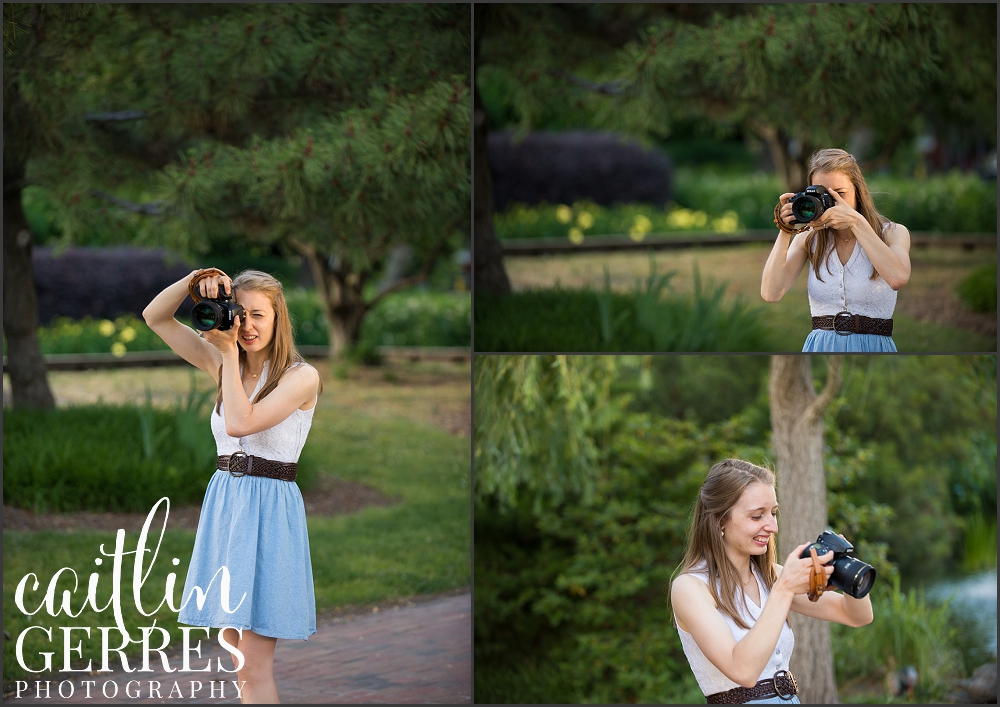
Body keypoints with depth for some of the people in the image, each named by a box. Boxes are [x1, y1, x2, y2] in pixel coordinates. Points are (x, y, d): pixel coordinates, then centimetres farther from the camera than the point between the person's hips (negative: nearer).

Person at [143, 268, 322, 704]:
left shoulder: (300, 377, -8)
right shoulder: (224, 366, 9)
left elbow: (241, 423, -21)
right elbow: (155, 318, 8)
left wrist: (229, 353, -12)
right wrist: (194, 282, -8)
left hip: (268, 508, -7)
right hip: (223, 503, 7)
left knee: (255, 665, -10)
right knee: (236, 659, 10)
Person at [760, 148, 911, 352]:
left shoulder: (892, 233, 3)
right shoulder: (808, 238, 10)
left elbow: (897, 278, -21)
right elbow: (770, 293, -3)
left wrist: (856, 222, -18)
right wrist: (784, 232, -8)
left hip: (874, 346, -2)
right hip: (821, 347, 2)